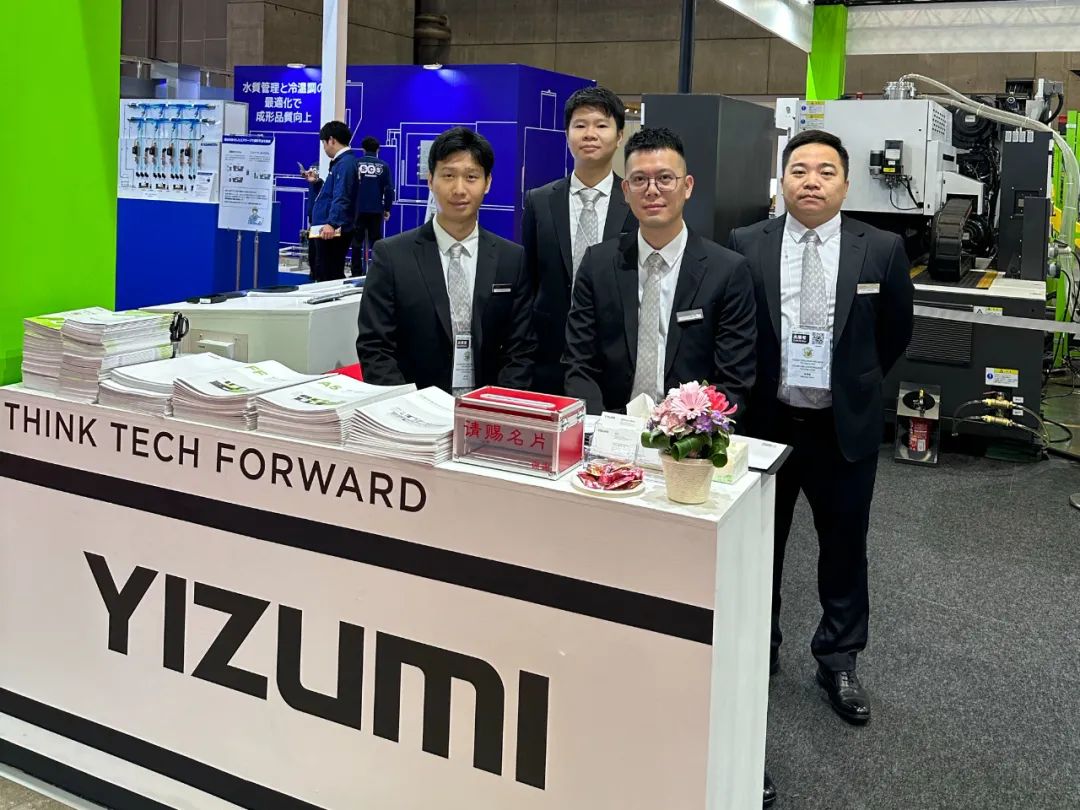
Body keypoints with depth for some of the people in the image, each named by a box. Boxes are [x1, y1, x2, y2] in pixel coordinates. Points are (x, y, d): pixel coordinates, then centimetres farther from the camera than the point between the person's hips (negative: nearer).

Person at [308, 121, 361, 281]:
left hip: (332, 232, -11)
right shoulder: (340, 162, 19)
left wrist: (332, 223, -38)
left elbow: (341, 198, -28)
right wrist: (316, 182, 17)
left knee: (328, 278, -8)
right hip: (327, 231, 11)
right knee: (320, 275, 16)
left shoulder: (345, 163, -15)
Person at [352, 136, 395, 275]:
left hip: (358, 209, 0)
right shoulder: (383, 166, 0)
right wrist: (387, 209, 7)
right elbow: (389, 189, -1)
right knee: (376, 241, 6)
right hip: (376, 210, 0)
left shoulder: (356, 164, -2)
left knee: (357, 241, 6)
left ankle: (356, 273, 6)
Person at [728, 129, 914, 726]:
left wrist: (856, 383, 11)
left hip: (844, 426, 0)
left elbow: (895, 332, 8)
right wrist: (753, 388, 4)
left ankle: (839, 662, 29)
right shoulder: (745, 246, -5)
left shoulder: (882, 250, -4)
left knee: (844, 548, 12)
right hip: (764, 421, 0)